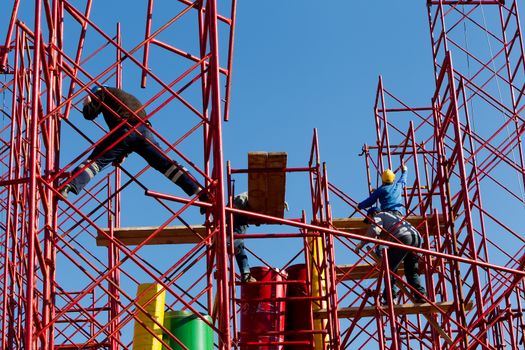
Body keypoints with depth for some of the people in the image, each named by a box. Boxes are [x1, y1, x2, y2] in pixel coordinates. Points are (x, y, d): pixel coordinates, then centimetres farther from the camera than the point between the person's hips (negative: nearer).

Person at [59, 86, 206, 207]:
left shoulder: (104, 92, 23)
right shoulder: (130, 98, 43)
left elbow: (89, 114, 12)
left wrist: (87, 103, 36)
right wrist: (123, 154, 39)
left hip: (124, 130, -5)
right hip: (144, 131, 5)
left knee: (95, 161, -6)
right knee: (166, 164, 5)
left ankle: (68, 186, -27)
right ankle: (199, 192, -4)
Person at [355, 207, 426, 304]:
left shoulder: (378, 216, 18)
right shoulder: (392, 216, 42)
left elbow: (374, 230, -4)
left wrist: (361, 244, 5)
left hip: (403, 237, -8)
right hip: (416, 237, 8)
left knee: (390, 268, -3)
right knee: (412, 271, 15)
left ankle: (390, 297, -11)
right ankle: (420, 295, -1)